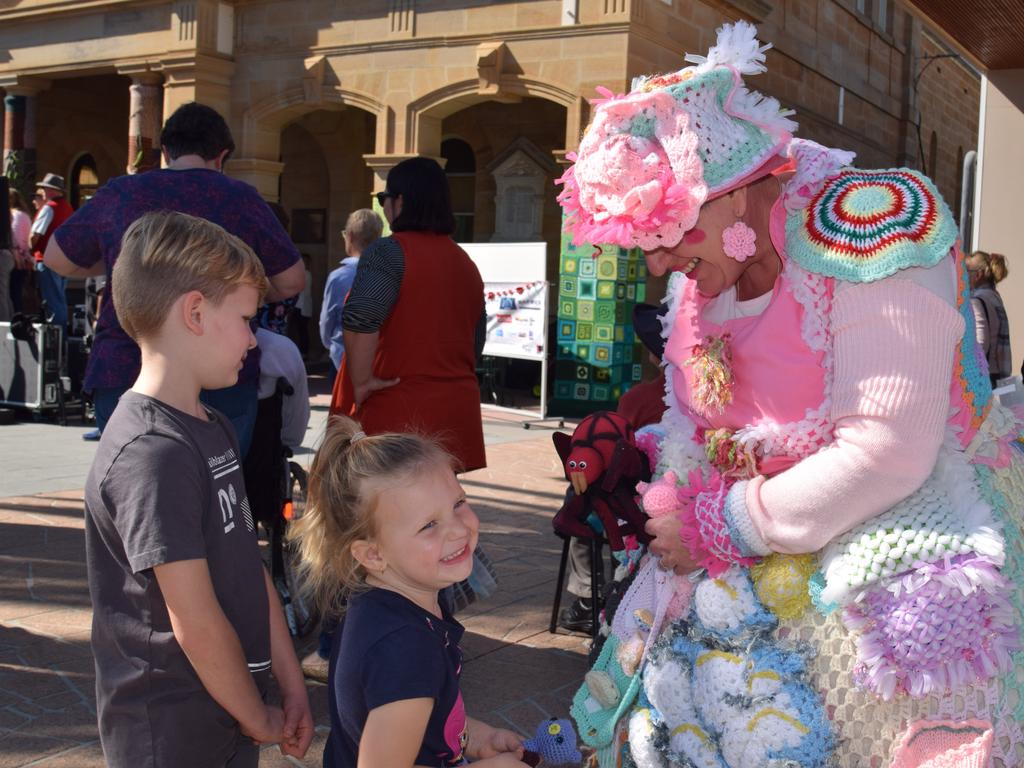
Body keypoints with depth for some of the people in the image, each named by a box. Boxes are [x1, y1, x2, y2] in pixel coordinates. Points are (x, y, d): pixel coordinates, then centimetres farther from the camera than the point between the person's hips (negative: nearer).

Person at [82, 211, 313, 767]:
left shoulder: (213, 429, 7)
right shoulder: (152, 454, -23)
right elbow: (197, 626, -22)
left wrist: (291, 687, 5)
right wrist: (259, 721, -10)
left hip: (229, 715, 8)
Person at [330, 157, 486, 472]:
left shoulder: (389, 252, -9)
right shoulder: (465, 262, 14)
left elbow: (360, 319, -25)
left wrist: (362, 382, -15)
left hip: (398, 412, -7)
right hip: (456, 414, 7)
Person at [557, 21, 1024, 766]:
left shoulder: (871, 223, -21)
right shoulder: (703, 265, 3)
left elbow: (885, 452, -26)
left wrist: (724, 525, -18)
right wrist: (675, 505, -2)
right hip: (744, 569, 7)